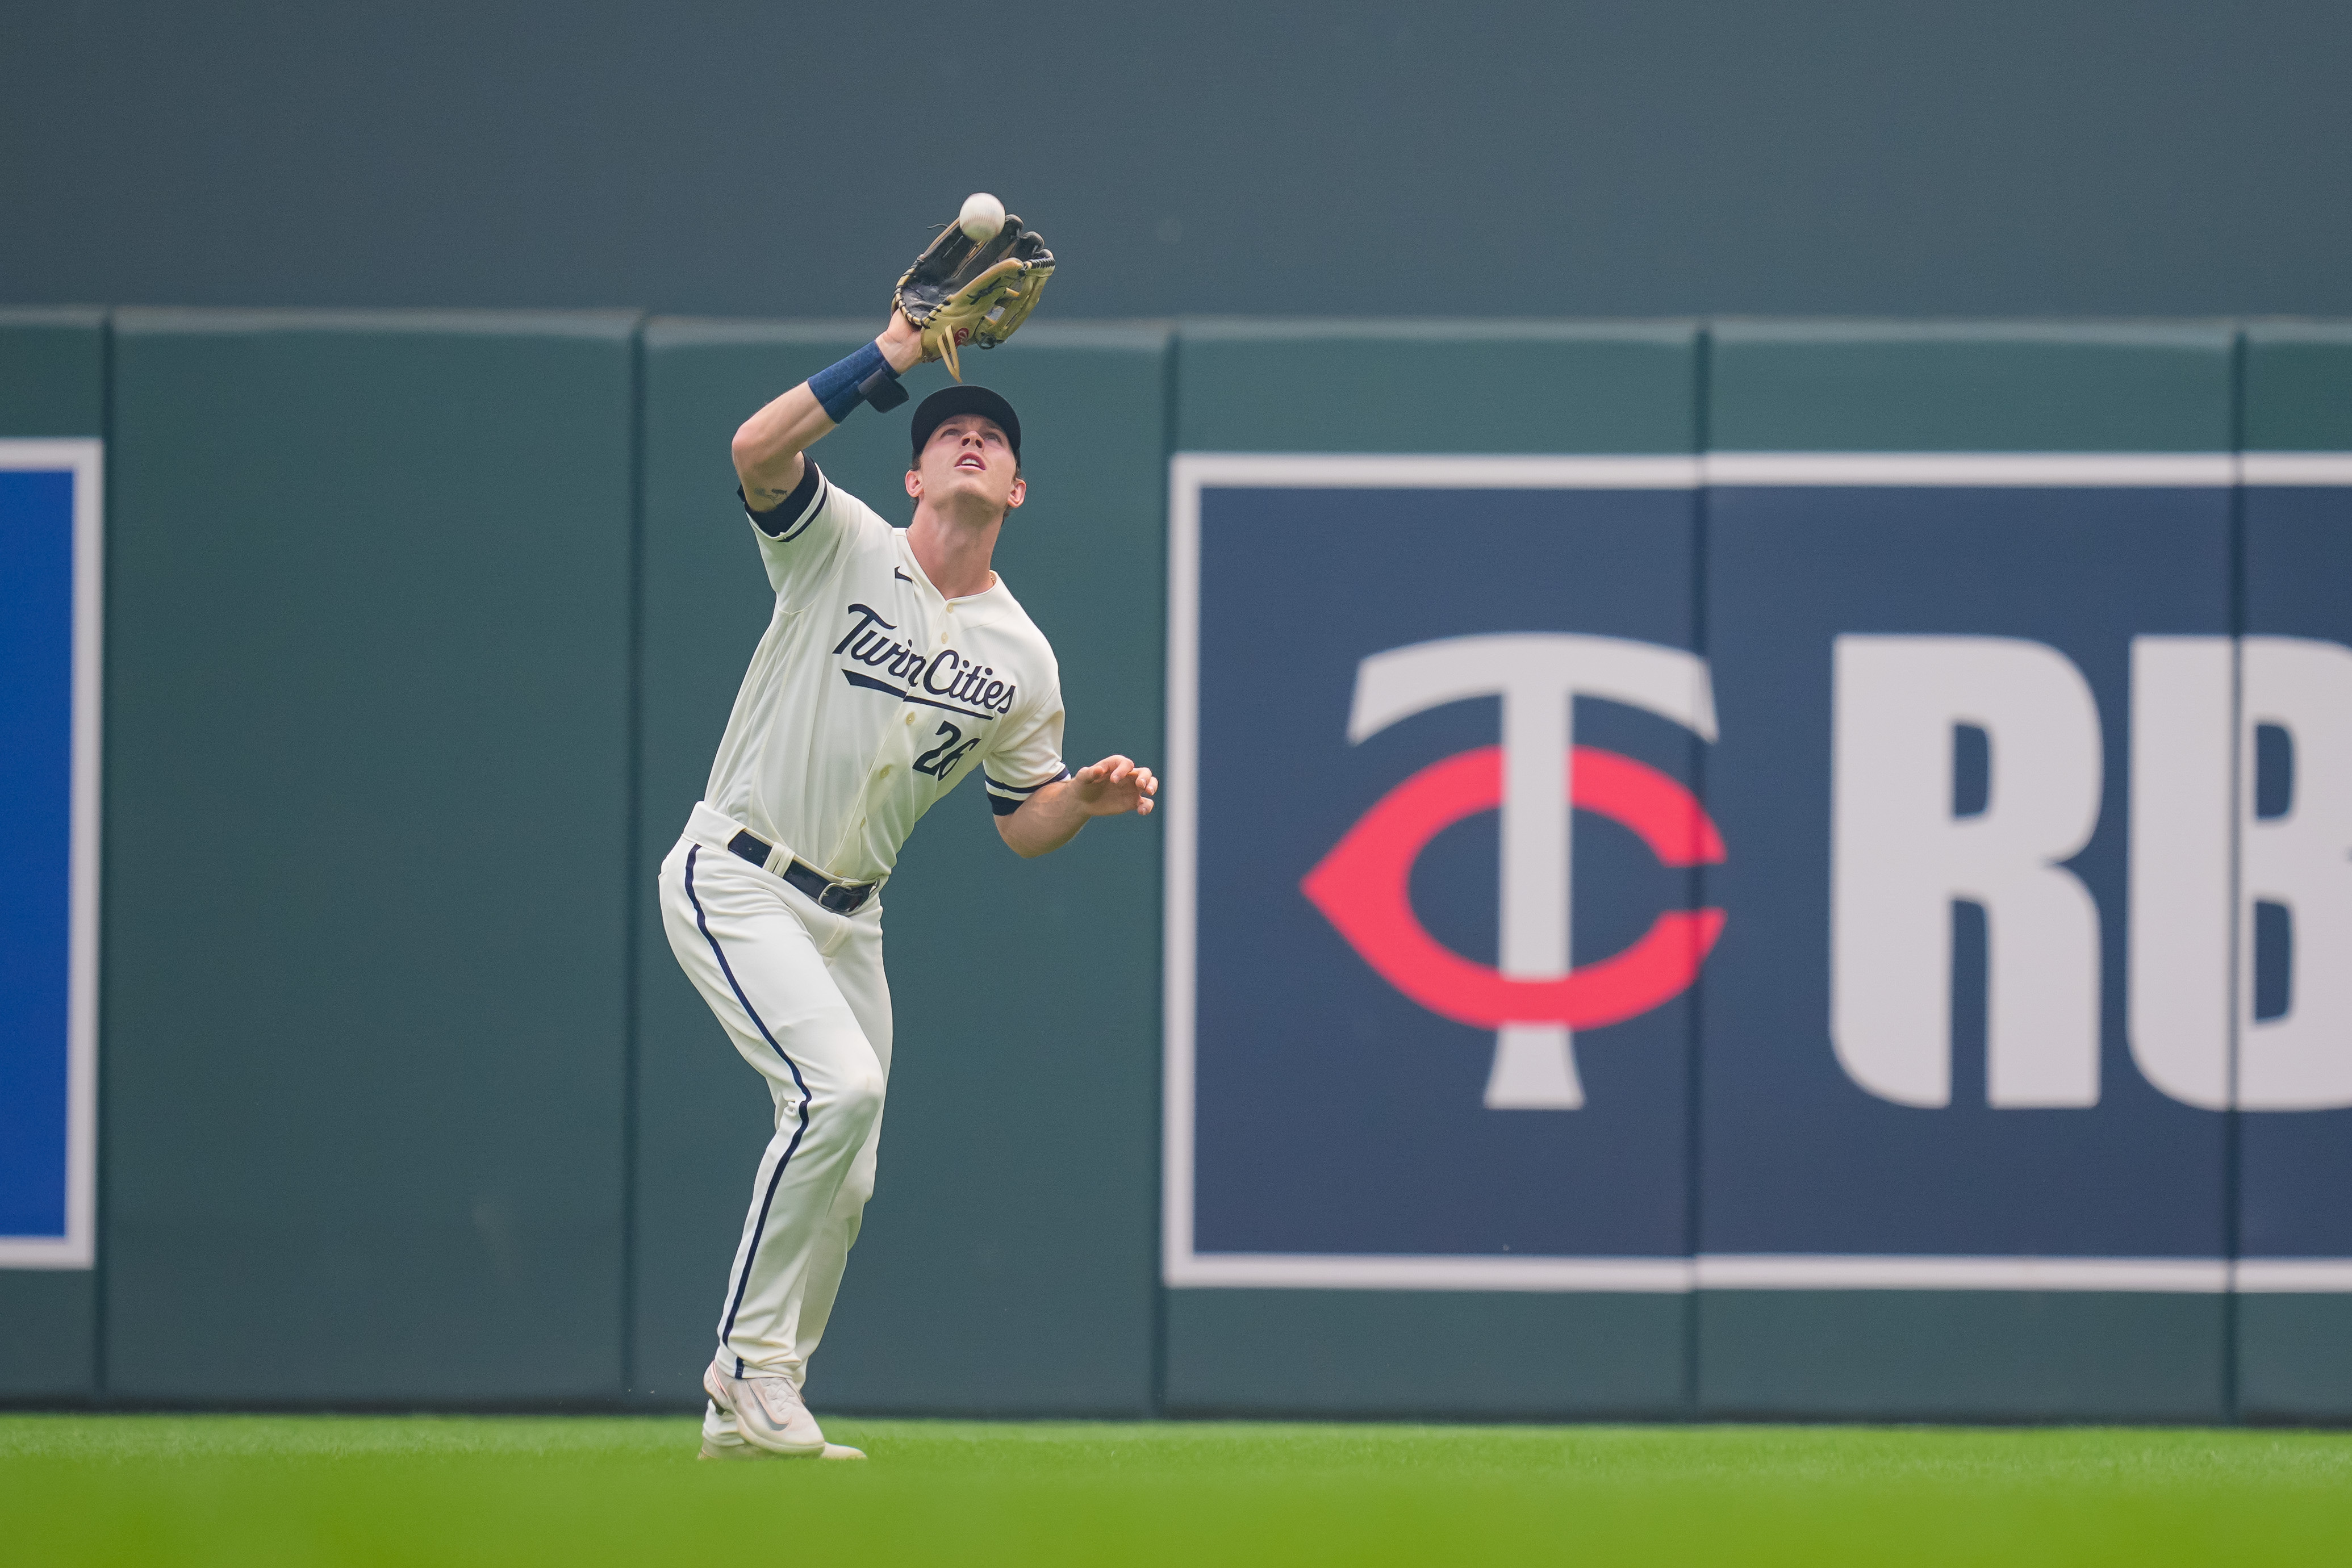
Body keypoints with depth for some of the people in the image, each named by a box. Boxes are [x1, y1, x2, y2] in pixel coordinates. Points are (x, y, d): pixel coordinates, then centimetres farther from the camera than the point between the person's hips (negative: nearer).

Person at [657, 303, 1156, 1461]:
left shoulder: (1020, 659, 6)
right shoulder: (841, 547, -6)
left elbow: (1023, 825, 12)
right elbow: (758, 449, -25)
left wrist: (1086, 797, -10)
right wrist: (894, 355, -26)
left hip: (846, 914, 6)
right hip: (734, 880, -6)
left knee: (844, 1187, 7)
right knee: (839, 1086, -25)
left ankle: (748, 1414, 20)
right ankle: (751, 1364, -16)